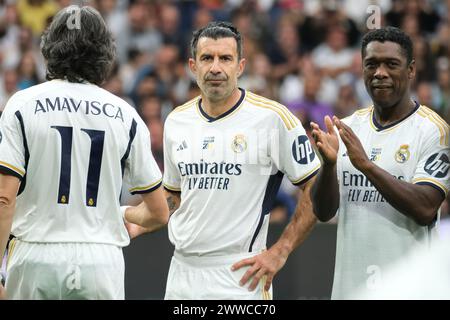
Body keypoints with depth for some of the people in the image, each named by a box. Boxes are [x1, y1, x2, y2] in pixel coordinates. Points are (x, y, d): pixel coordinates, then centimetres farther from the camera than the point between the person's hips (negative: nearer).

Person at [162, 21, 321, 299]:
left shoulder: (273, 117, -7)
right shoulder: (176, 121, 9)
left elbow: (316, 188, -5)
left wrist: (279, 252, -9)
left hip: (239, 277, -5)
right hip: (182, 274, 5)